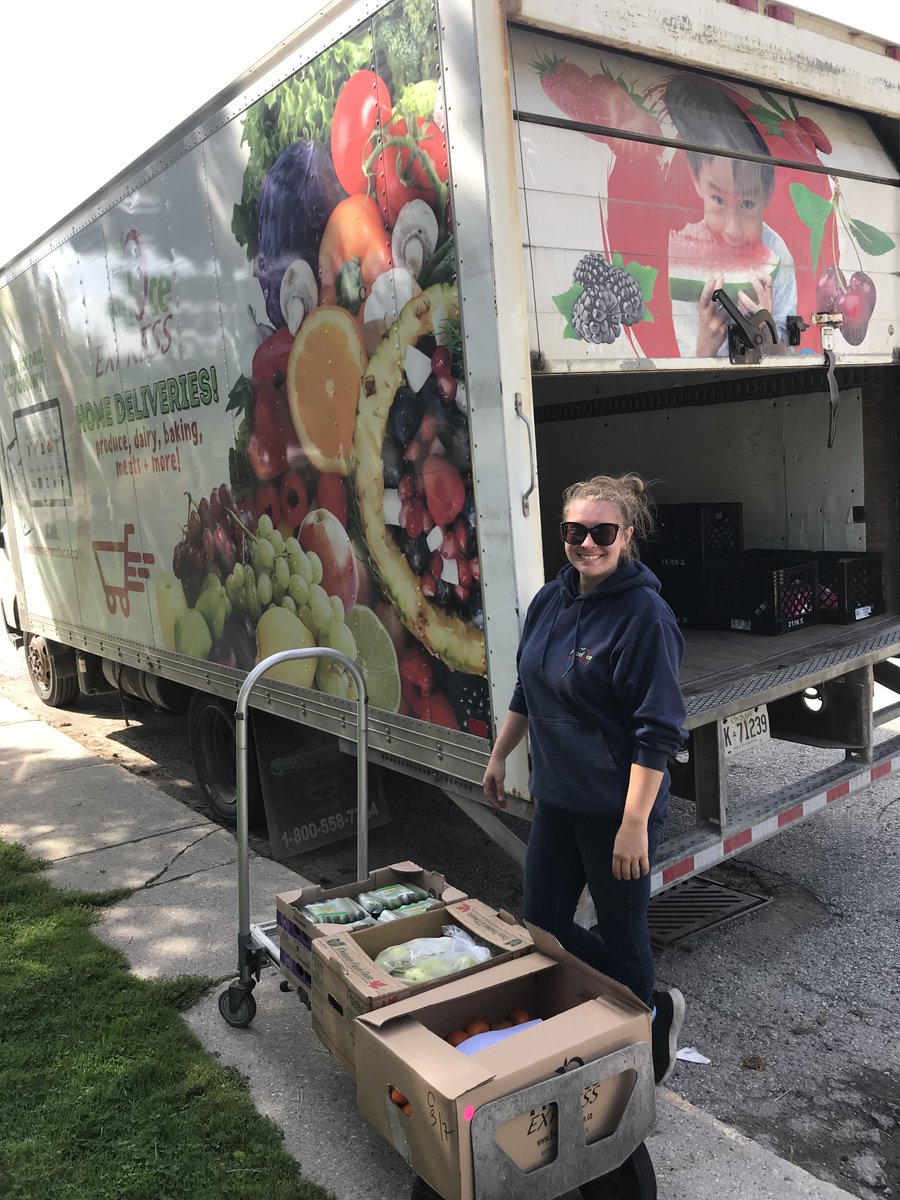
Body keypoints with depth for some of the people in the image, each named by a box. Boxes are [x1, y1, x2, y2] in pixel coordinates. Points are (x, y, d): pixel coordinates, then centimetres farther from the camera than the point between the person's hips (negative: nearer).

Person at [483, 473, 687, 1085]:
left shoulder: (645, 616, -19)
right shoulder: (550, 600, 3)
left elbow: (657, 733, -20)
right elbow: (526, 693, 16)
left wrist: (634, 823, -22)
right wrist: (498, 756, 21)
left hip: (618, 810, -8)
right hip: (557, 799, 8)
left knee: (621, 934, 10)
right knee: (542, 924, 16)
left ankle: (642, 1030, 40)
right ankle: (657, 1005, 37)